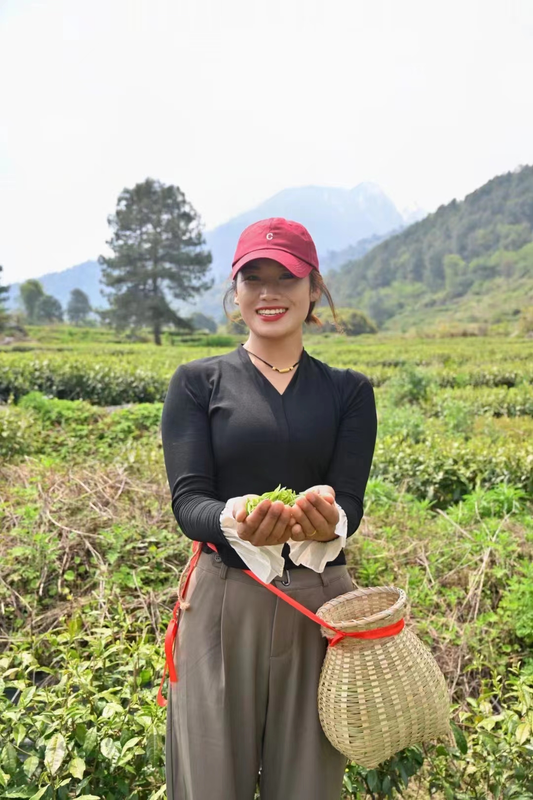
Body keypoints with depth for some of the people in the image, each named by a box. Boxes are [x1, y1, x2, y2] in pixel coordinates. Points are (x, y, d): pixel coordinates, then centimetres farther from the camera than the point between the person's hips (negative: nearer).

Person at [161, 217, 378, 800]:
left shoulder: (349, 391, 5)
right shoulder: (198, 382, 0)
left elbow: (350, 502, -4)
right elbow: (187, 500, -8)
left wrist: (329, 521, -27)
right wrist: (235, 522, -30)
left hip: (320, 606, 2)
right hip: (224, 603, -1)